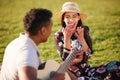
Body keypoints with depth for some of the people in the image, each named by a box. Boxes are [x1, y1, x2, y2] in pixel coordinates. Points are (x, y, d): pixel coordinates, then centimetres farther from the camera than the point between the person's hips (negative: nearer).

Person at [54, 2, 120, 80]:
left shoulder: (84, 30, 1)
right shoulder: (59, 35, -6)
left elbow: (89, 55, -4)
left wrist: (81, 38, -17)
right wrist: (66, 39, -20)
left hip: (87, 70, 4)